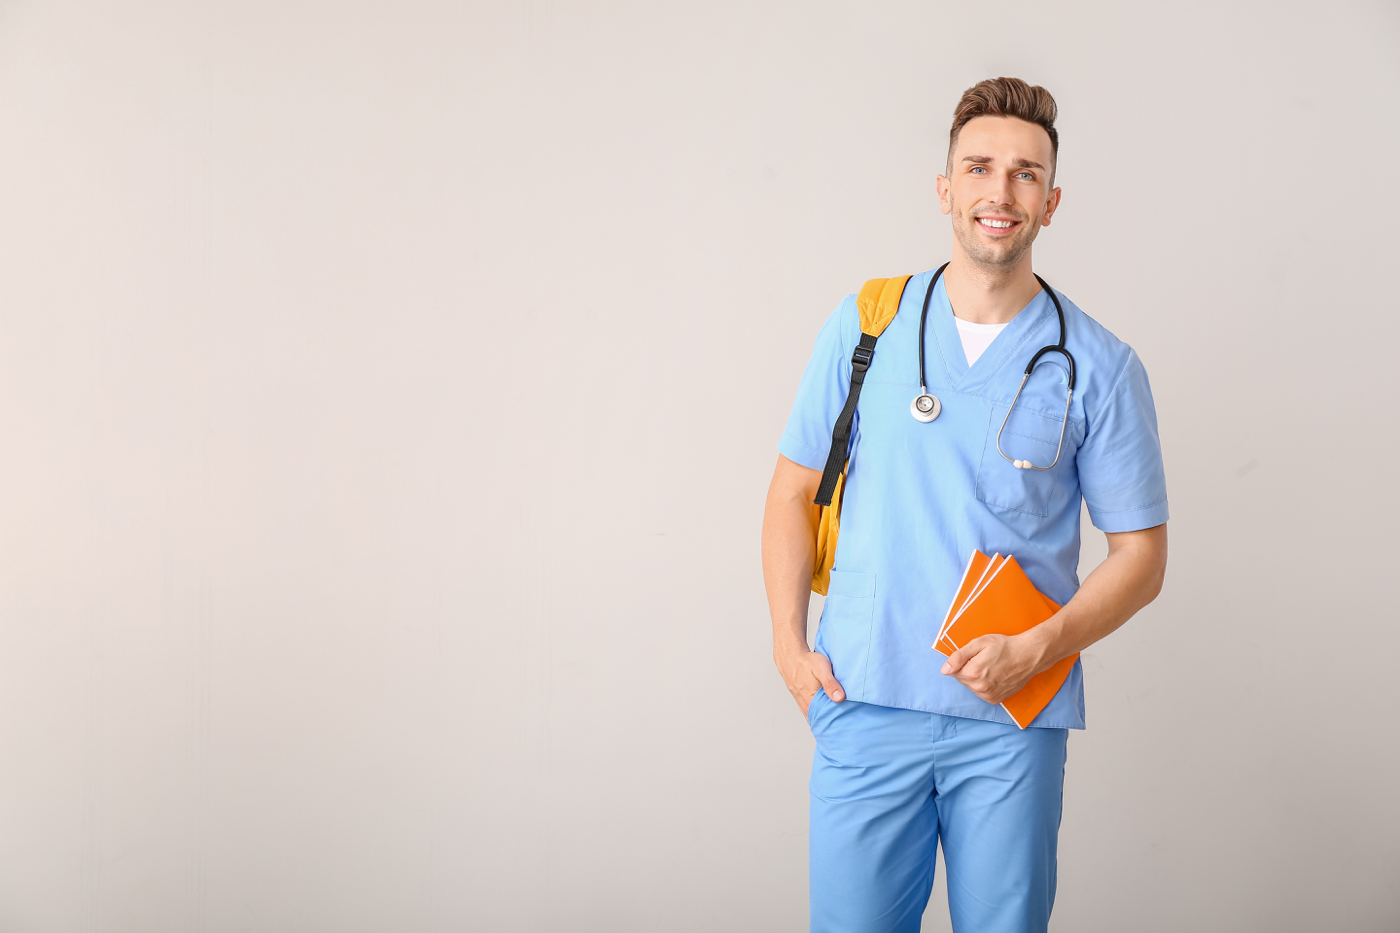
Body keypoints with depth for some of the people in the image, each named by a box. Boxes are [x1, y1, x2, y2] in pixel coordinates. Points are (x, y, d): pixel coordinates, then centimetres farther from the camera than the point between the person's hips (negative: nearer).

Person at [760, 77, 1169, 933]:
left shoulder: (1099, 365, 0)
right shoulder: (867, 325, 4)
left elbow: (1142, 556, 3)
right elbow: (795, 488, 10)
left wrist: (1034, 651, -11)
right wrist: (790, 644, 1)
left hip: (1014, 719, 0)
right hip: (864, 703, 1)